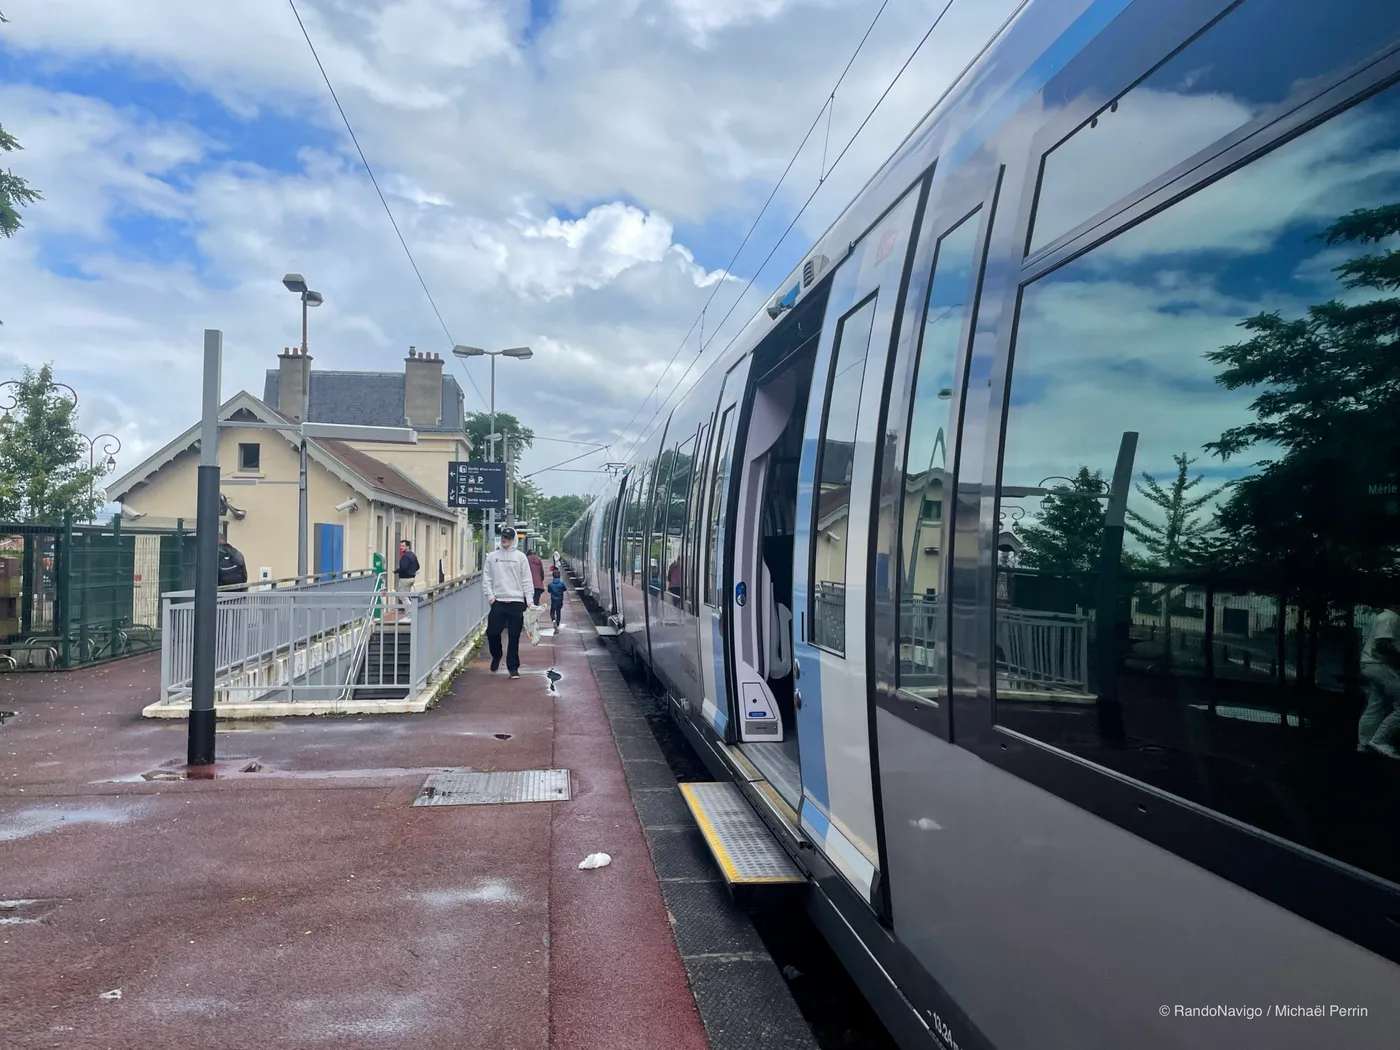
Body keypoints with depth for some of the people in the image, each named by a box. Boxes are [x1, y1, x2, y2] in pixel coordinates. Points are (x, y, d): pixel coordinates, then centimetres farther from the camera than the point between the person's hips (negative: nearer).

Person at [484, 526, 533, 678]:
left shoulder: (520, 557, 4)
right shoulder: (492, 556, 7)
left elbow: (526, 580, 2)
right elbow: (486, 578, 7)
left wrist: (529, 599, -3)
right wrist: (490, 595, -4)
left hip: (516, 601, -1)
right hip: (498, 601, 1)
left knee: (514, 636, 1)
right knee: (492, 632, -2)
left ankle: (513, 667, 9)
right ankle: (496, 656, 26)